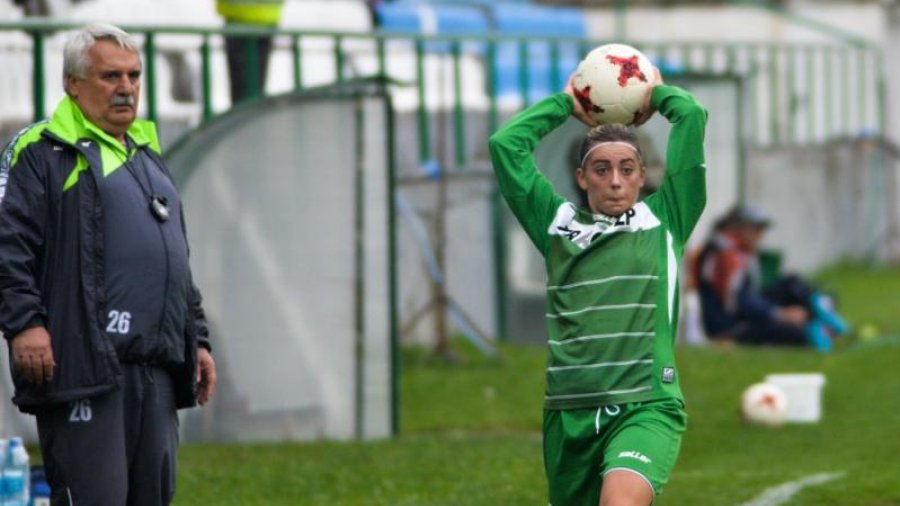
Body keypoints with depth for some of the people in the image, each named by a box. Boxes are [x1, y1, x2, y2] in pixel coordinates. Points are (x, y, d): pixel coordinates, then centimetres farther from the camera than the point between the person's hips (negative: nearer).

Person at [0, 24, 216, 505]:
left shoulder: (147, 157, 26)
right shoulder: (40, 153, 0)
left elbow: (177, 261, 32)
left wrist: (197, 339, 25)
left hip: (156, 367, 8)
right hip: (83, 365, -8)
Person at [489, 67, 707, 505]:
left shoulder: (664, 220, 10)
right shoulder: (558, 224, 15)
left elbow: (693, 117, 6)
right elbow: (506, 143, 13)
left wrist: (656, 93, 25)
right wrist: (566, 103, 24)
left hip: (646, 407, -4)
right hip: (569, 413, 4)